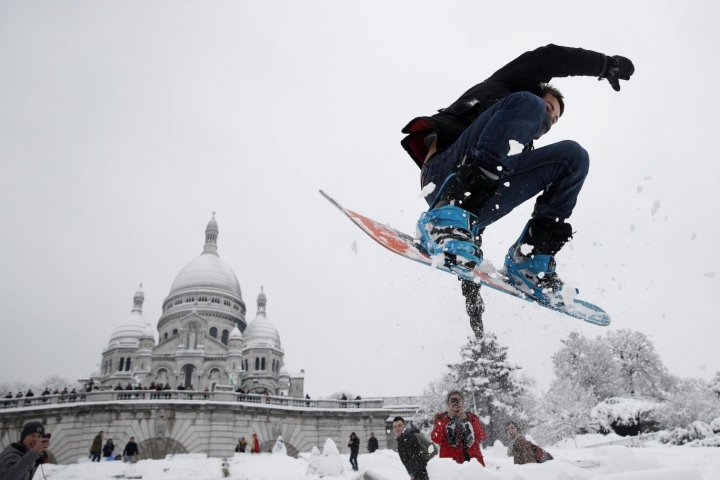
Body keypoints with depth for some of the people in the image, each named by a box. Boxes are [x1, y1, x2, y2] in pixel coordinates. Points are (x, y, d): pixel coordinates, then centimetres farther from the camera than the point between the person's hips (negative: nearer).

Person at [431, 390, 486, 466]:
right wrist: (449, 419, -9)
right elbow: (436, 439, -7)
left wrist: (466, 421, -9)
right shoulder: (441, 419, 9)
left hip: (472, 458, 1)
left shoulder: (472, 418, 12)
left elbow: (481, 437, -2)